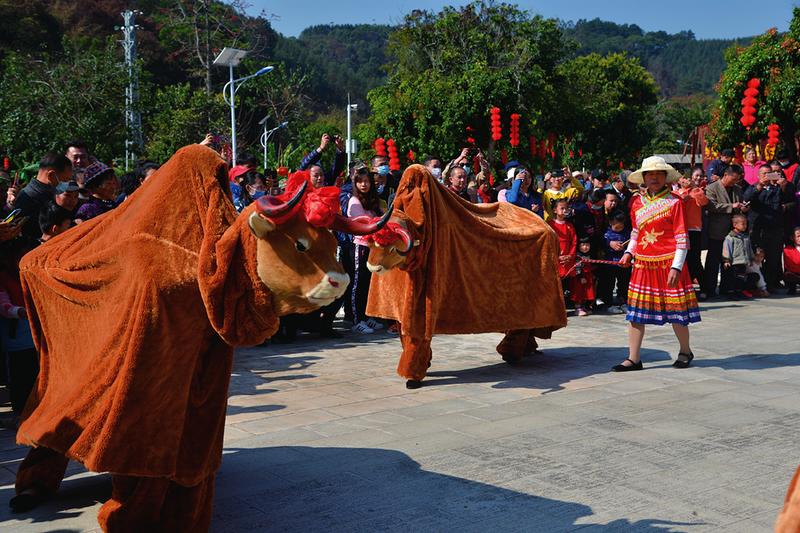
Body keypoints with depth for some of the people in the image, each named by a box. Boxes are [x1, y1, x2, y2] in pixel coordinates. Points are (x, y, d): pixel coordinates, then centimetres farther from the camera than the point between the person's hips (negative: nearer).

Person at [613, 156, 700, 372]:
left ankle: (685, 352, 26)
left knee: (675, 311, 5)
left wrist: (676, 267, -14)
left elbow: (682, 238, -7)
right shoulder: (637, 202, 9)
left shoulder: (674, 202, -5)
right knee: (636, 311, 2)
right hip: (643, 263, 5)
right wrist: (628, 252, 8)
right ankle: (633, 358, 9)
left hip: (668, 263, -4)